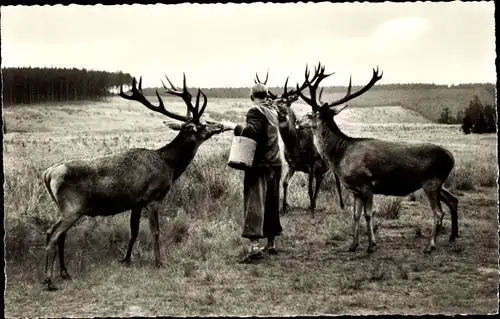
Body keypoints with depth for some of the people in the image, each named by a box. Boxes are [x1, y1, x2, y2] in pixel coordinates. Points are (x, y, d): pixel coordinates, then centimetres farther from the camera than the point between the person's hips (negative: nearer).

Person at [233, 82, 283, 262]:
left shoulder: (256, 111, -10)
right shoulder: (272, 111, 13)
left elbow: (251, 132, -27)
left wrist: (237, 129, -12)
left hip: (259, 164, -8)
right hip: (275, 163, 8)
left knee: (254, 204, -11)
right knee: (272, 205, 15)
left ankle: (254, 246, -21)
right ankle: (271, 244, 24)